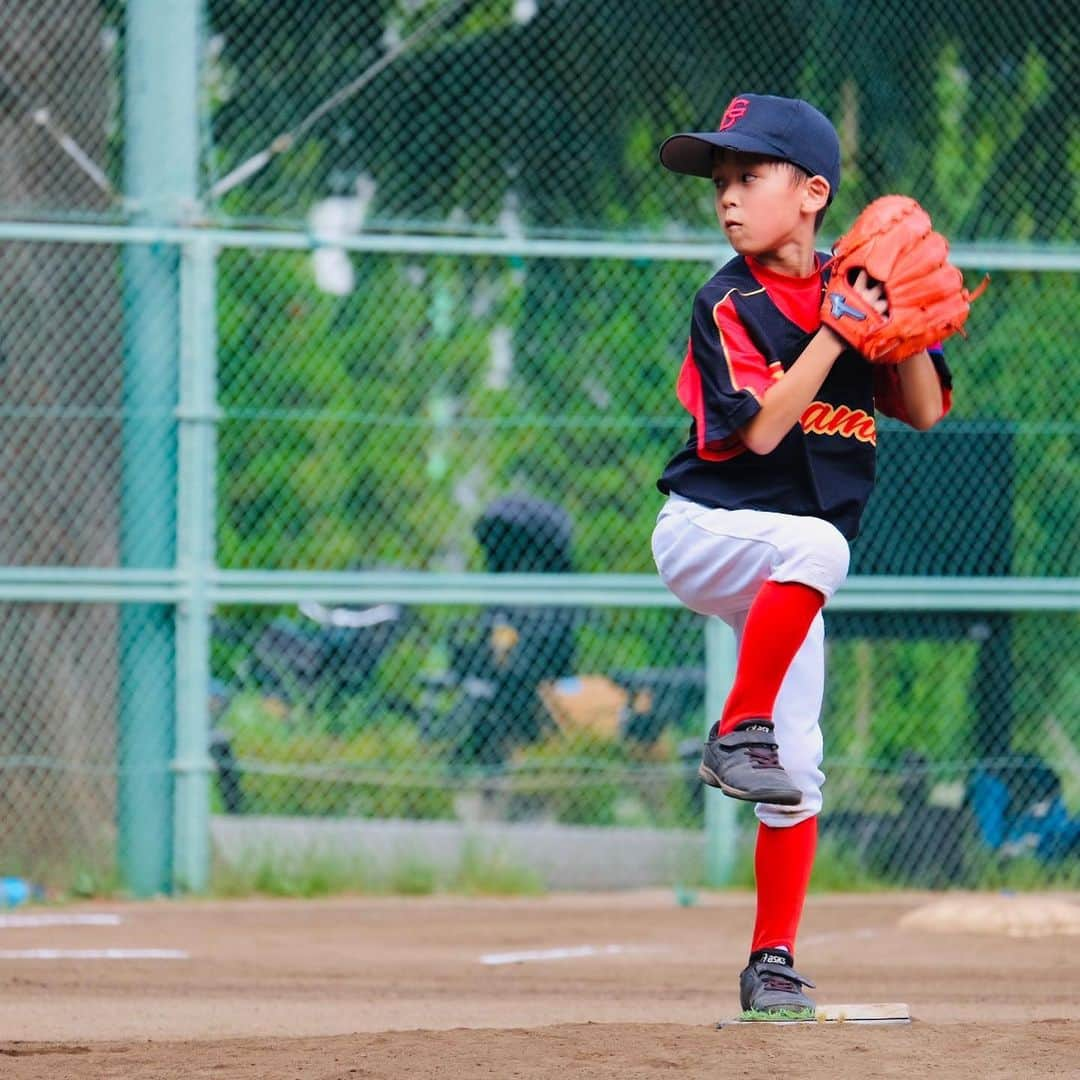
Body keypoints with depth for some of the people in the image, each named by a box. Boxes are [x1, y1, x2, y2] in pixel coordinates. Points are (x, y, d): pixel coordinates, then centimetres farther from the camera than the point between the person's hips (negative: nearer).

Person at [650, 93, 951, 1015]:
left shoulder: (849, 285, 3)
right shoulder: (729, 305, -10)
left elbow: (924, 412, 2)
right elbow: (760, 428, -21)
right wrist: (838, 329, -23)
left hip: (783, 574, 5)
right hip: (703, 532, -5)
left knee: (798, 771, 0)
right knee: (816, 541, -38)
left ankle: (771, 964, 9)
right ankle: (737, 736, -27)